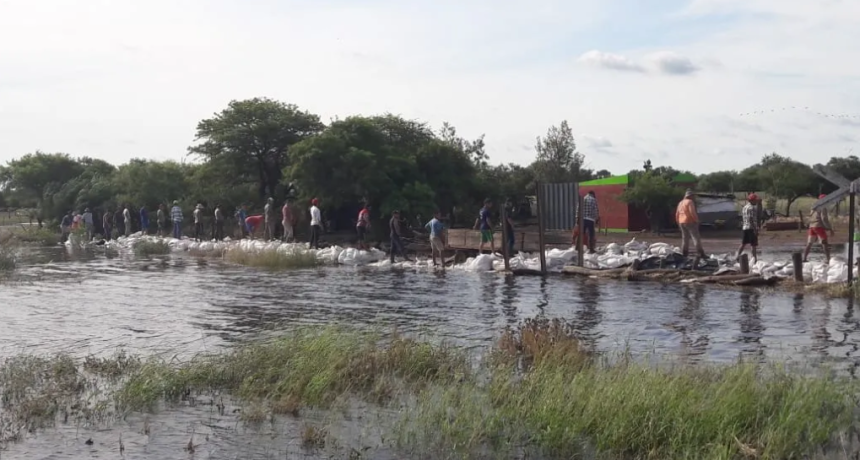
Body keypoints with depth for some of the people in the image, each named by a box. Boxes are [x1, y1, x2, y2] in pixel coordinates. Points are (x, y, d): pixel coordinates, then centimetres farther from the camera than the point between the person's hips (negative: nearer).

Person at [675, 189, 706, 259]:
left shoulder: (680, 203, 16)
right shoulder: (690, 202, -9)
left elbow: (677, 214, 17)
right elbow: (692, 212, -19)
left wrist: (678, 223, 23)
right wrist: (696, 220, -11)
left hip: (682, 222, 8)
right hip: (690, 222, -8)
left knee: (685, 238, 13)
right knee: (696, 238, -8)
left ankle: (684, 253, 11)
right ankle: (700, 254, -13)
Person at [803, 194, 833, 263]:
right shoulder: (822, 208, -8)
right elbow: (824, 219, -16)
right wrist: (830, 228, -15)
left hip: (812, 226, 8)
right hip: (819, 227, -8)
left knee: (809, 243, 17)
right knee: (825, 244, -8)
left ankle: (804, 259, 20)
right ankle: (828, 260, -16)